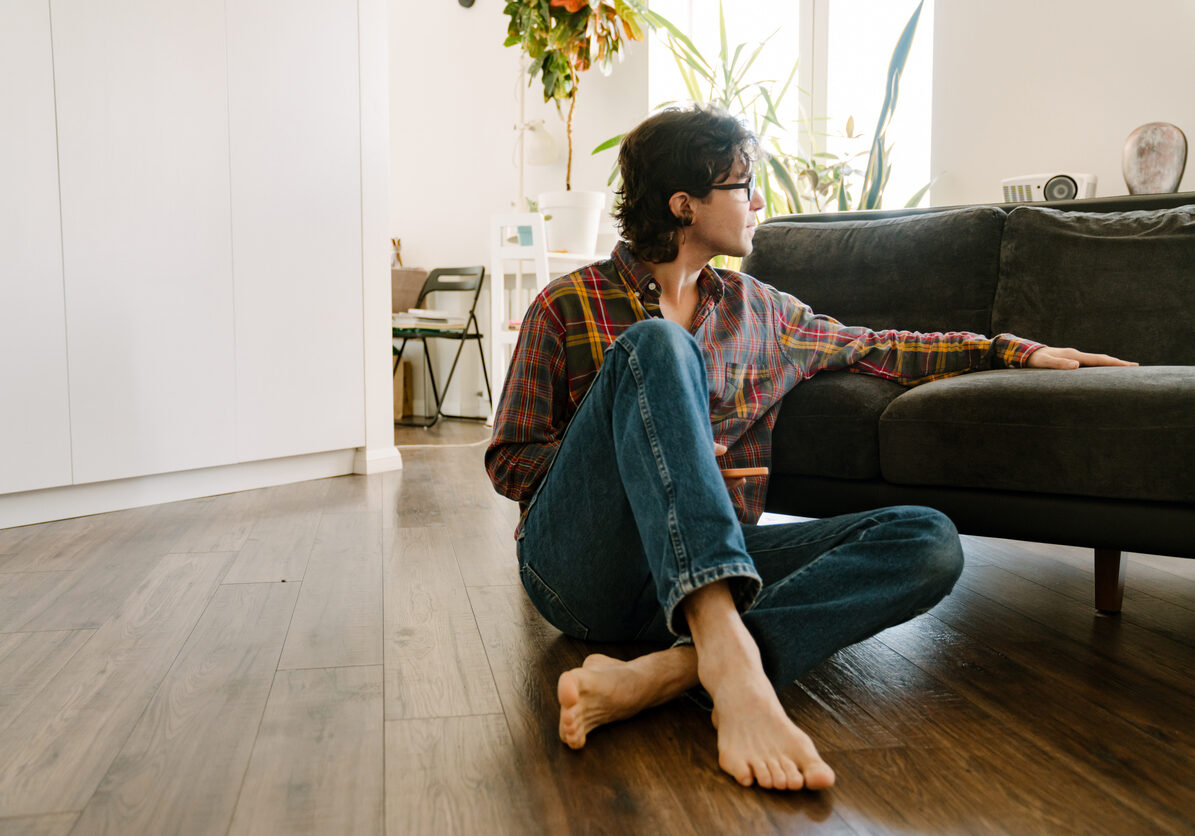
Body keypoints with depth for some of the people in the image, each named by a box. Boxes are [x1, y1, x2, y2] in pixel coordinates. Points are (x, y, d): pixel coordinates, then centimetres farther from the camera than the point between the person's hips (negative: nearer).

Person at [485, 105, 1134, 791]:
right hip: (580, 566, -4)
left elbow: (880, 349, 30)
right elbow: (510, 462, 5)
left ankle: (664, 674, -37)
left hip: (718, 569, 5)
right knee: (656, 343, -27)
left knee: (929, 540, -17)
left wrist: (1018, 350, 29)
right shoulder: (568, 307, 6)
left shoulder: (760, 310, 20)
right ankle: (728, 658, -44)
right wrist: (628, 452, -6)